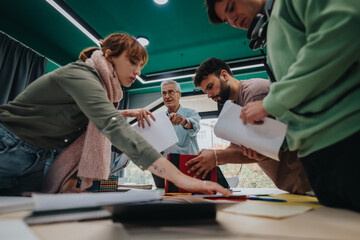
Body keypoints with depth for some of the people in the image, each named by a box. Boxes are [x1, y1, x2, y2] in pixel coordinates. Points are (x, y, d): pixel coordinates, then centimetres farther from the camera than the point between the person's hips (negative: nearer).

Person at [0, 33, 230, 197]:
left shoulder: (100, 83, 1)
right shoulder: (81, 75, -26)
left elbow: (100, 115, 21)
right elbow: (114, 127, -43)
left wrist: (128, 113, 0)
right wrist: (180, 178, -49)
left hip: (39, 159, 8)